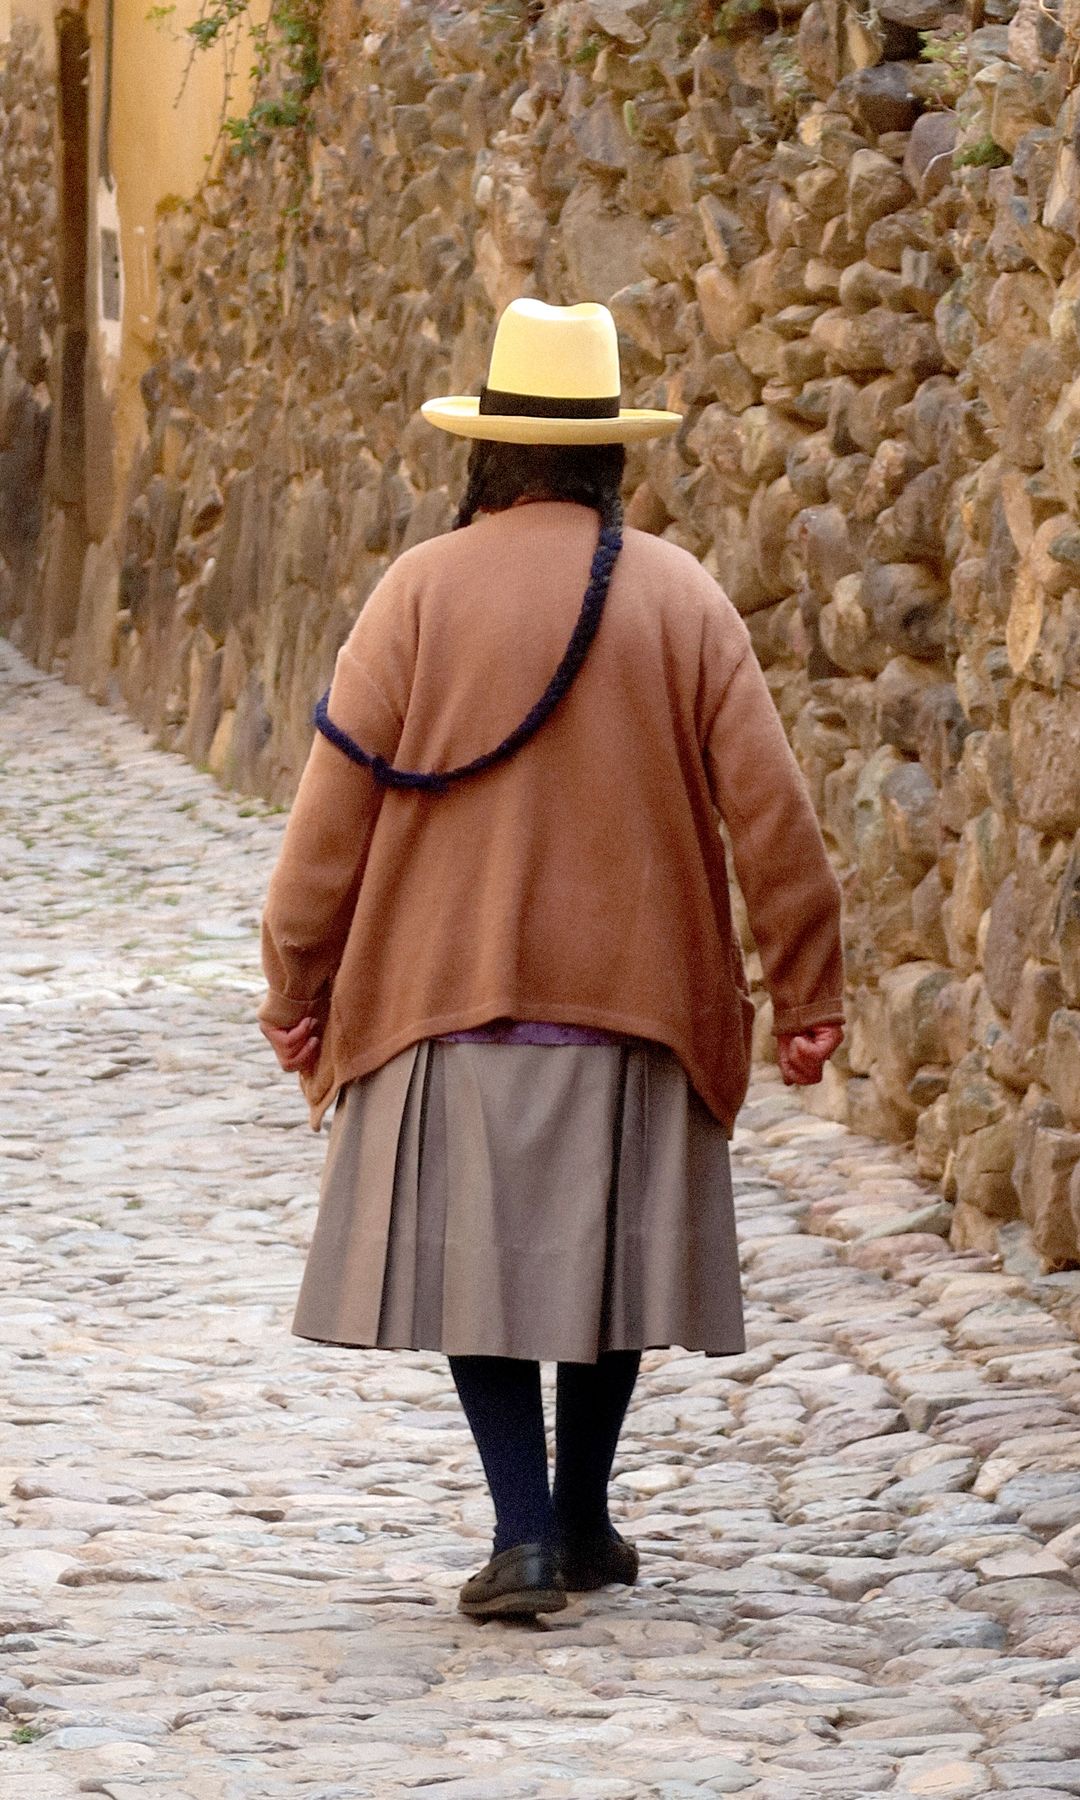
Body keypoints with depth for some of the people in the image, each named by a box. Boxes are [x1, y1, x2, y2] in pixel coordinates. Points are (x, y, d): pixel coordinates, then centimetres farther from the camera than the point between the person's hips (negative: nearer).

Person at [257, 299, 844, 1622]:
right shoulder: (682, 599, 0)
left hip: (454, 993, -2)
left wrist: (297, 986, 3)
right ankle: (582, 1523, 23)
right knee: (606, 1254, 14)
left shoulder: (422, 592, -5)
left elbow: (335, 805, -5)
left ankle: (525, 1535, -6)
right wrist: (807, 991, 5)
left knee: (472, 1257, 4)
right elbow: (769, 809, -1)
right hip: (634, 997, 2)